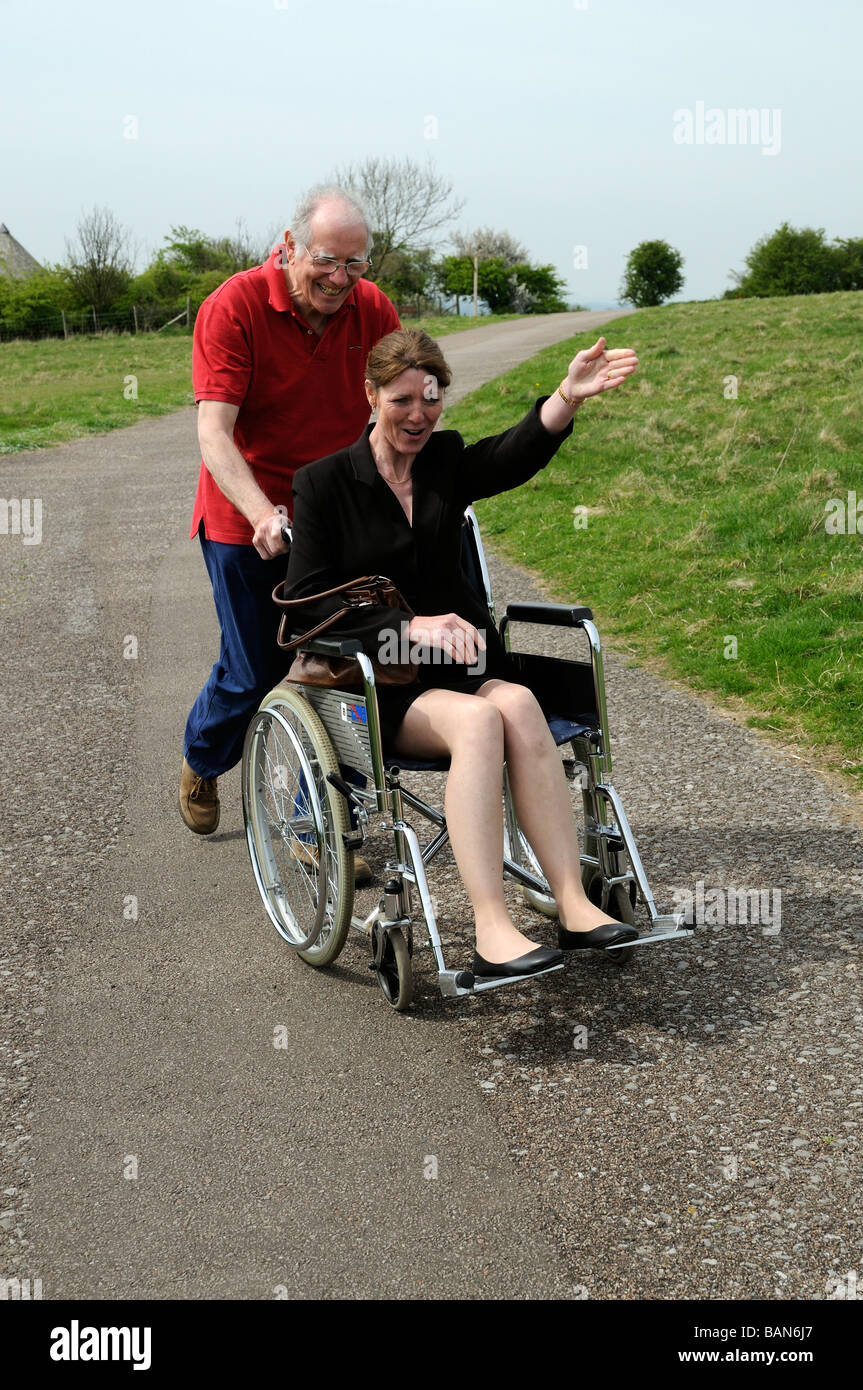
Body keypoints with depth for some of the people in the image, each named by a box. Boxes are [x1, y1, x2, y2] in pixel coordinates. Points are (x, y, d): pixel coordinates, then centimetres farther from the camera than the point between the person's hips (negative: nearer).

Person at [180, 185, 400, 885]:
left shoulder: (373, 310, -3)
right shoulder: (235, 307, -15)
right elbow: (214, 431, -22)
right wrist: (262, 513, -37)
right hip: (245, 520, -3)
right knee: (253, 672, 5)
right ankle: (202, 762, 39)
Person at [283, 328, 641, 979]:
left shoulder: (447, 460, 13)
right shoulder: (324, 482, 5)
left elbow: (518, 453, -10)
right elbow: (308, 598, -4)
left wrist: (570, 396, -31)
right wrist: (408, 625, -16)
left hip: (463, 666, 4)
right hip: (379, 684, -3)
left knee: (518, 704, -31)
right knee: (478, 718, -34)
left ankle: (574, 905, -35)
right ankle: (493, 931, -40)